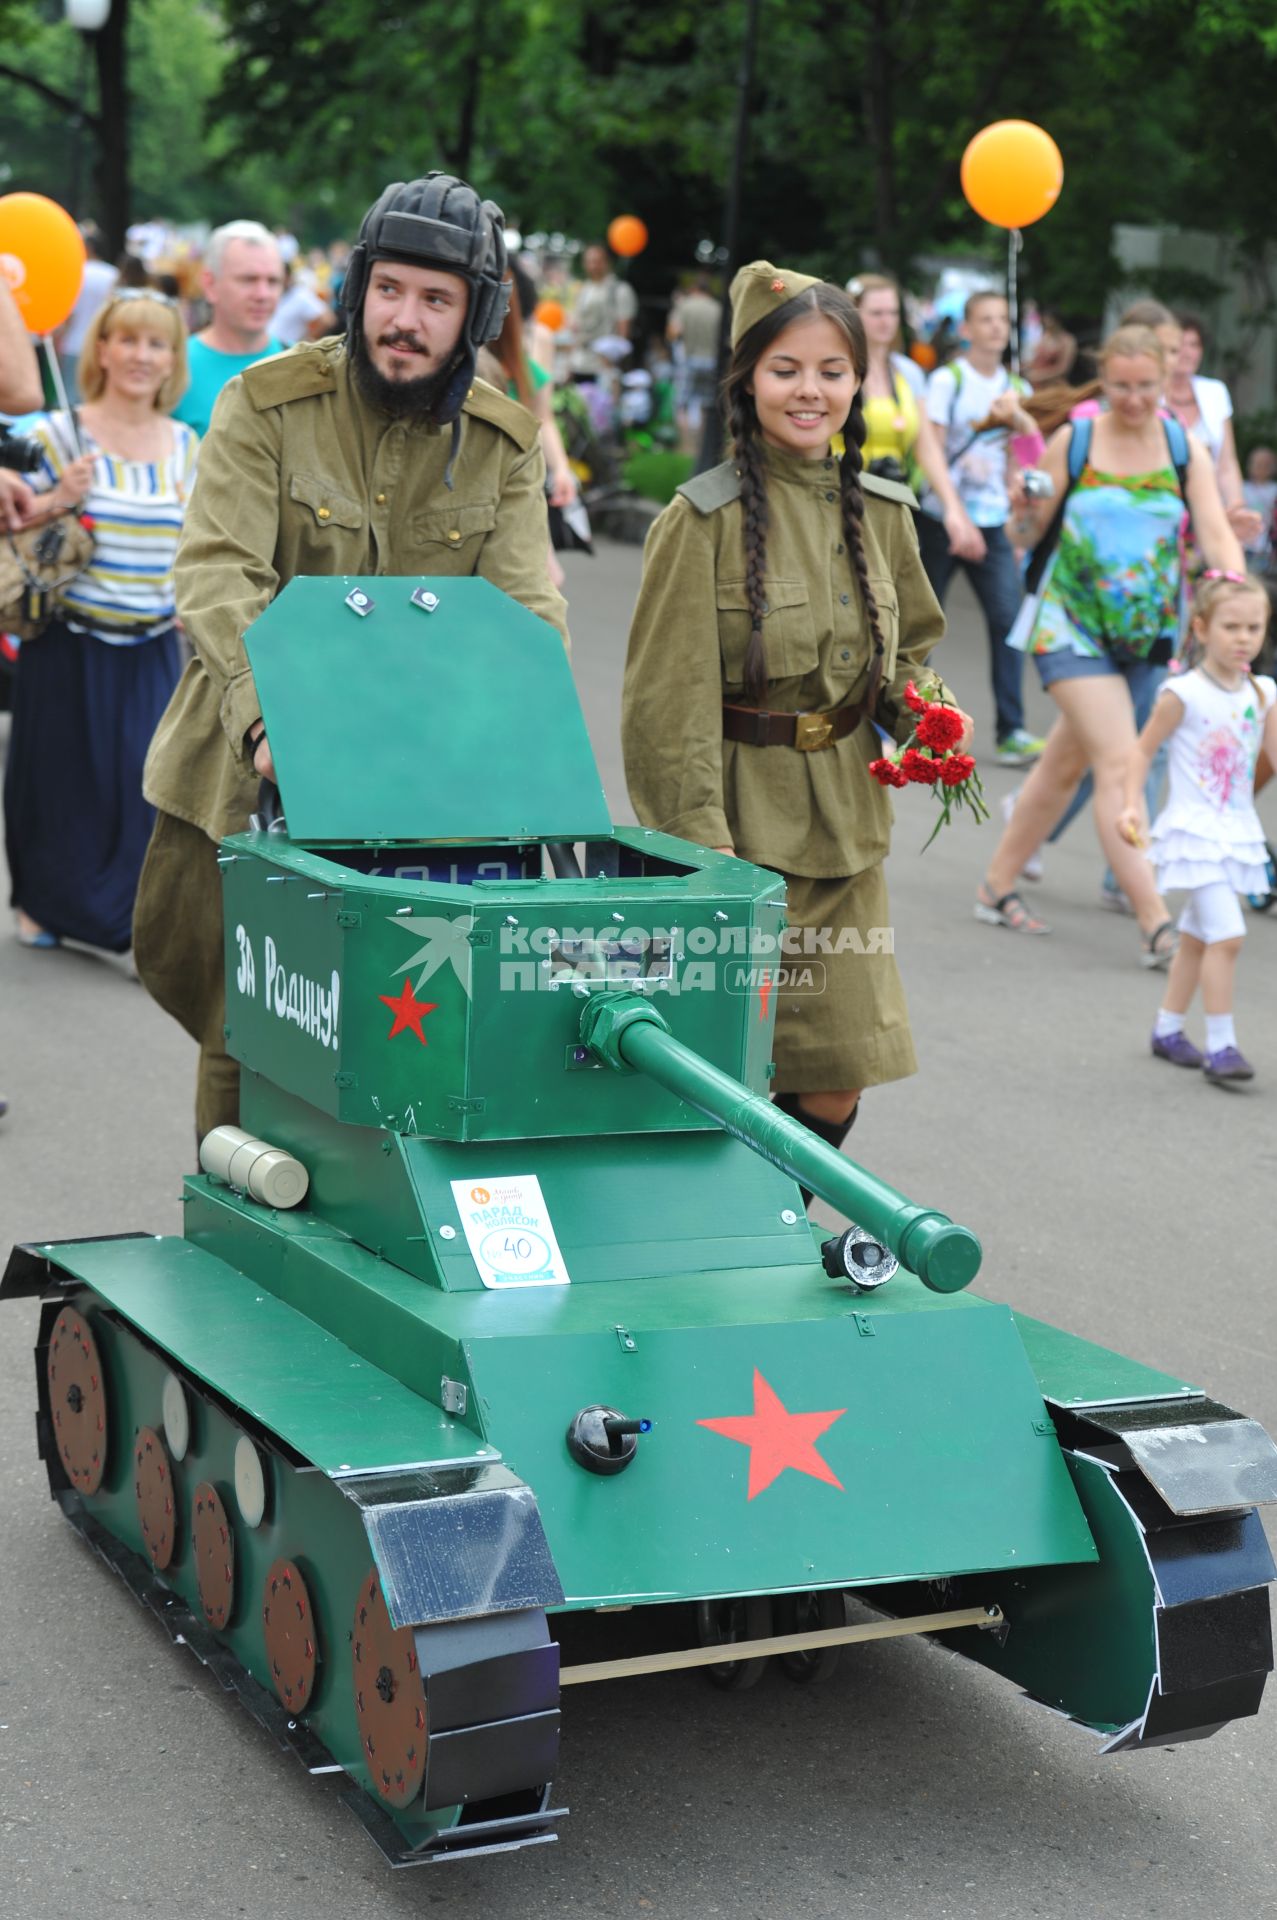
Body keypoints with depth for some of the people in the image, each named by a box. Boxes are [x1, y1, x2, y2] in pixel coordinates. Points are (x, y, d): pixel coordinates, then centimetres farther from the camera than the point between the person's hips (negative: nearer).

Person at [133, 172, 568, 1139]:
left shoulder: (505, 443, 1)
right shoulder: (266, 406, -8)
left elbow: (526, 610, -6)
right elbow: (218, 575, -20)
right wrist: (268, 715, -37)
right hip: (252, 777, -2)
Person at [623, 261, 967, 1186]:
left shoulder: (881, 513, 6)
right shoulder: (705, 517, -10)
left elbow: (911, 648, 22)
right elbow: (669, 702, -11)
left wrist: (921, 713, -1)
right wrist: (702, 851, -17)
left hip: (844, 828, 5)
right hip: (739, 825, -5)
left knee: (837, 1081, 6)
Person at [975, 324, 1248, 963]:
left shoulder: (1185, 451, 2)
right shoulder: (1073, 440, -3)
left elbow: (1216, 536, -8)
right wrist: (1026, 496, -15)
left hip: (1145, 633, 4)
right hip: (1071, 626, -4)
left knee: (1067, 762, 14)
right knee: (1119, 762, -16)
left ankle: (997, 886, 30)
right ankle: (1155, 923, -19)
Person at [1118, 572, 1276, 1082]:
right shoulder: (1184, 693, -12)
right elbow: (1143, 749, -5)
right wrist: (1132, 806, -14)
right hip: (1195, 830, -6)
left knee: (1198, 937, 17)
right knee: (1227, 935, -16)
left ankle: (1167, 1030, 31)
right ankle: (1221, 1045, -10)